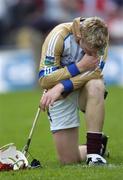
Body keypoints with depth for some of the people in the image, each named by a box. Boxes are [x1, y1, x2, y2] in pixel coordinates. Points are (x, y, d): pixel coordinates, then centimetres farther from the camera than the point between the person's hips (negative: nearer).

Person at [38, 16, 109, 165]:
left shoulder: (100, 37, -18)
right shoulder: (58, 36, -26)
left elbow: (95, 71, -26)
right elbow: (44, 80, -25)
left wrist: (61, 86, -36)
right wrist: (80, 66, -32)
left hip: (84, 91, 1)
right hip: (59, 96, -1)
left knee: (96, 86, -38)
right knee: (68, 160, -6)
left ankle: (94, 152, -31)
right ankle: (97, 146, 30)